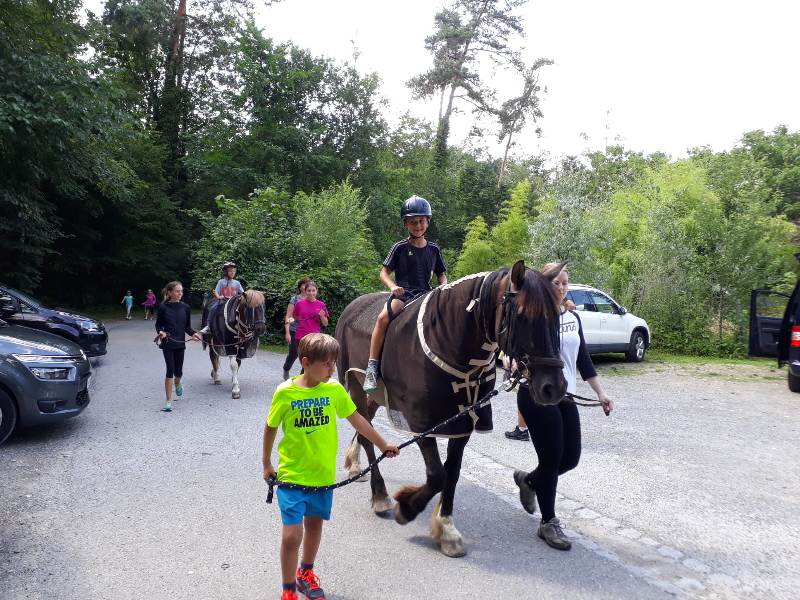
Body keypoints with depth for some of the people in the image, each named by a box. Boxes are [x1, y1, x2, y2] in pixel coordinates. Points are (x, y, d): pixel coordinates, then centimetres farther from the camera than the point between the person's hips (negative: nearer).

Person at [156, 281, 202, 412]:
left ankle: (177, 383, 49)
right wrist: (161, 332, -19)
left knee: (178, 371, 11)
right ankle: (168, 401, 2)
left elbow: (187, 327, 7)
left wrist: (193, 333, -11)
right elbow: (158, 324, 2)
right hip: (167, 343, -3)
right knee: (170, 369, -7)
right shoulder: (163, 307, -5)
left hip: (180, 343, 3)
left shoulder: (185, 307, 2)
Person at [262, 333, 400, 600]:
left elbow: (356, 419, 6)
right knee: (292, 534, -6)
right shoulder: (285, 392, -14)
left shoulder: (334, 390, -7)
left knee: (314, 524, 19)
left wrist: (383, 444, 11)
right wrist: (266, 463, 8)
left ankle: (306, 573, 44)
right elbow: (271, 427, 0)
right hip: (292, 474, -3)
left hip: (323, 474, 3)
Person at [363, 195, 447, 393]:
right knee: (383, 317, -31)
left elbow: (441, 275, 20)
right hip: (402, 293, -3)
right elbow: (384, 272, 3)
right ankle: (372, 367, -27)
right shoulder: (400, 247, 4)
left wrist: (443, 288, -2)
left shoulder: (434, 249, 13)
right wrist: (393, 286, -17)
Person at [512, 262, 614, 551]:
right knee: (551, 459, -2)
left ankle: (529, 480, 38)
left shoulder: (573, 318, 11)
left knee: (571, 458, 9)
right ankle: (548, 523, 16)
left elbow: (583, 359, 15)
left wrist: (600, 392, 12)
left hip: (565, 397, 7)